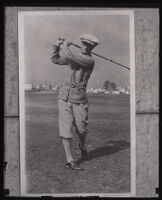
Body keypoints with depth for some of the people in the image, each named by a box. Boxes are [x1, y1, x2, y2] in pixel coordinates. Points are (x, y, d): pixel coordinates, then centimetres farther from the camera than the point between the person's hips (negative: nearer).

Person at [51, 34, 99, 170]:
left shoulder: (90, 60, -9)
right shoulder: (75, 57, 11)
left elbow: (69, 57, -22)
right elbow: (56, 60, 25)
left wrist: (65, 46, -4)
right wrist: (57, 47, 11)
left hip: (79, 100, -4)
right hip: (64, 97, 4)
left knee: (81, 129, 5)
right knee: (66, 129, -2)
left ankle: (83, 146, 39)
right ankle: (70, 160, 3)